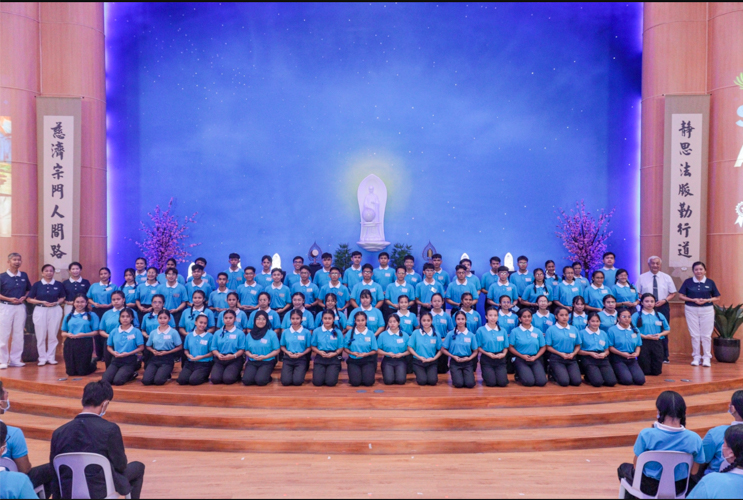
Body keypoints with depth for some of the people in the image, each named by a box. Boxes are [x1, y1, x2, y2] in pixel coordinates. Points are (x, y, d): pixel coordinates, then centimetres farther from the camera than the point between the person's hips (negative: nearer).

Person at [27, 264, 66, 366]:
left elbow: (62, 298, 12)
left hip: (55, 311, 1)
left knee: (53, 335, 5)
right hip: (40, 311, -1)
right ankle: (42, 358, 12)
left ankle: (51, 357, 15)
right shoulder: (37, 284, 0)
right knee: (41, 336, 3)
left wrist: (56, 302, -8)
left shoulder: (58, 284, 3)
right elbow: (29, 299, 0)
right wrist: (42, 302, -12)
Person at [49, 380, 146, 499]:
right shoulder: (110, 429, -19)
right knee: (138, 467, 22)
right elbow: (121, 465, -8)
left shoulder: (59, 432, -8)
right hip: (101, 492, -5)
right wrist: (123, 456, 15)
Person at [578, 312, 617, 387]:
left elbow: (607, 350, 20)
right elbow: (578, 351, 1)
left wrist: (604, 354, -4)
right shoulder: (582, 333, 3)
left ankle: (595, 375, 10)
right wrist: (590, 353, -13)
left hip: (603, 359, 4)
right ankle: (589, 377, 9)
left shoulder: (603, 333, 18)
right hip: (588, 359, -4)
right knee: (598, 382, -25)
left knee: (612, 382, -19)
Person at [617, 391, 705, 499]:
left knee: (624, 468, 29)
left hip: (649, 487, -3)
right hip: (678, 489, 3)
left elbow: (637, 466, -13)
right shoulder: (694, 438, -18)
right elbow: (693, 471, -6)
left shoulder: (647, 434, -26)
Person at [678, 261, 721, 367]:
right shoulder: (688, 282, 0)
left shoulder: (710, 282, 1)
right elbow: (681, 296, 0)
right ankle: (696, 357, 14)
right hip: (691, 310, 0)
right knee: (694, 334, 5)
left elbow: (717, 298, 5)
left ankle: (706, 358, 11)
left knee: (706, 335, 3)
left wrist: (706, 300, -14)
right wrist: (693, 300, -14)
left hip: (707, 310, 0)